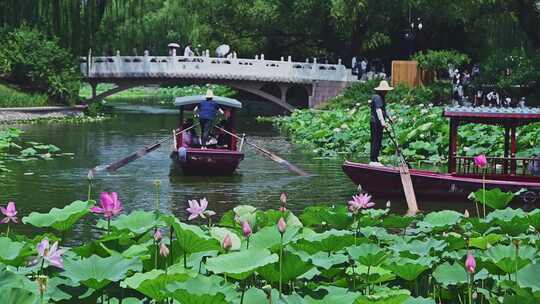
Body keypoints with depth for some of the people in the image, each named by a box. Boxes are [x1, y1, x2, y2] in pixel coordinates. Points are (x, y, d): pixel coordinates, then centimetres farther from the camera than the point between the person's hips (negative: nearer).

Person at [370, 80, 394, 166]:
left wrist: (388, 117, 40)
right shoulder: (377, 97, -16)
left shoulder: (381, 97, 19)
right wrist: (382, 121, -34)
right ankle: (373, 160, -10)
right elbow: (378, 110, -27)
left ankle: (374, 160, 17)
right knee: (376, 141, -11)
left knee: (377, 142, 12)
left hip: (378, 123, 11)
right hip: (376, 123, -11)